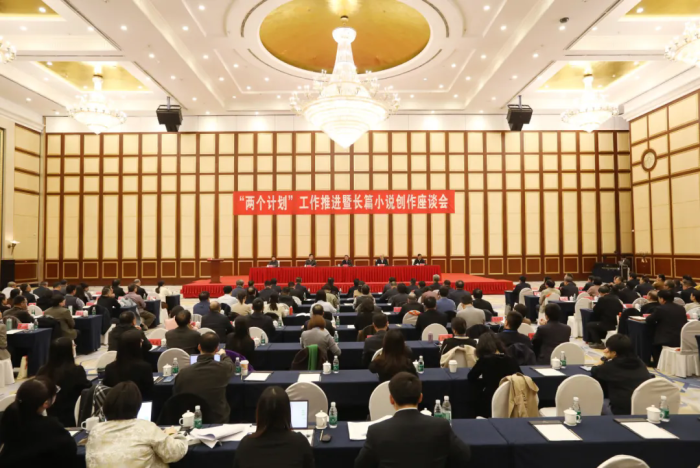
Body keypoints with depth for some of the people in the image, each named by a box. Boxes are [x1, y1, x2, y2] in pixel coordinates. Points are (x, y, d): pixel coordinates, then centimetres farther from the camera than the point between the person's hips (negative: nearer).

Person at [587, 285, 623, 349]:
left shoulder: (602, 299, -10)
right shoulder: (616, 299, 9)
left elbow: (596, 312, -3)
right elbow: (620, 310, 22)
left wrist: (594, 307, 20)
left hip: (608, 324, -8)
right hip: (617, 323, 8)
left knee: (589, 325, 12)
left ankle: (598, 343, 7)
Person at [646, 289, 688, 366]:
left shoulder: (659, 308, -11)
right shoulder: (681, 308, 8)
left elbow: (649, 320, -3)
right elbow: (685, 322, 22)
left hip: (667, 340, -6)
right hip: (682, 340, 6)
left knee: (653, 343, 25)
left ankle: (658, 364, 23)